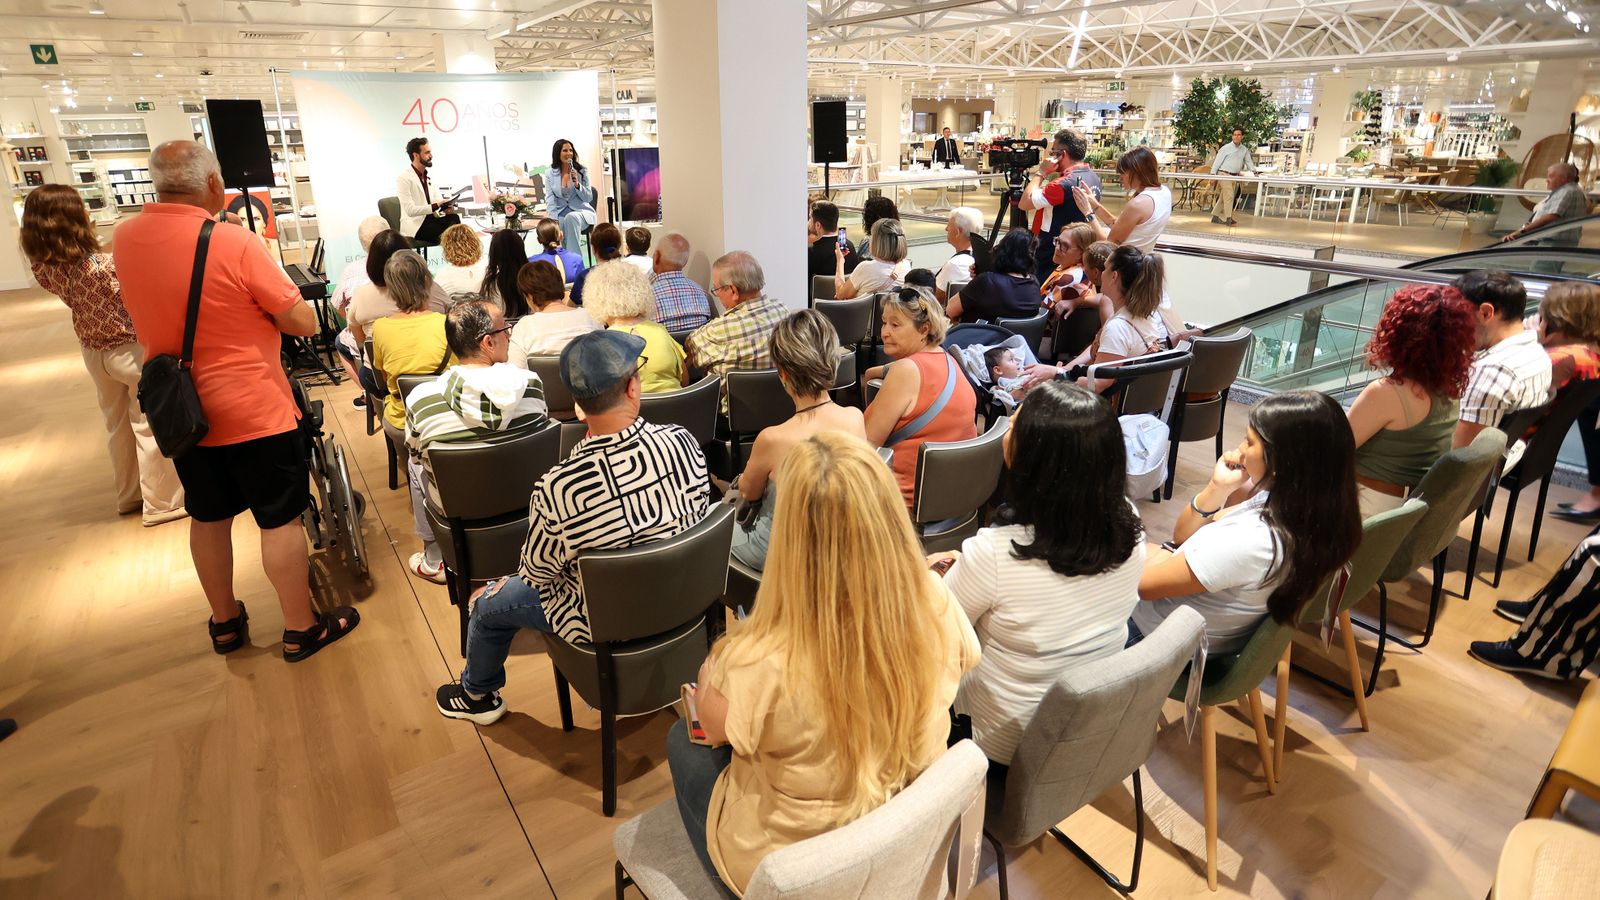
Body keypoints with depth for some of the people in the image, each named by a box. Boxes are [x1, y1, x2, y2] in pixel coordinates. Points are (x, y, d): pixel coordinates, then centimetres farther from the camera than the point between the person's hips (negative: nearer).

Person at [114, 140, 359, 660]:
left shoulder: (125, 238, -1)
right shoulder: (234, 242, -19)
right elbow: (305, 323, -16)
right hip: (253, 411, -6)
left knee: (208, 517, 19)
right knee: (280, 519, 6)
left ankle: (225, 623, 35)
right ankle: (301, 629, 17)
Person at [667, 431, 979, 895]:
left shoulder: (764, 664, -40)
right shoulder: (936, 605, -26)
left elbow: (711, 727, -15)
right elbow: (964, 663, -1)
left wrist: (718, 660, 3)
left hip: (787, 868, -4)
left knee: (682, 739, 24)